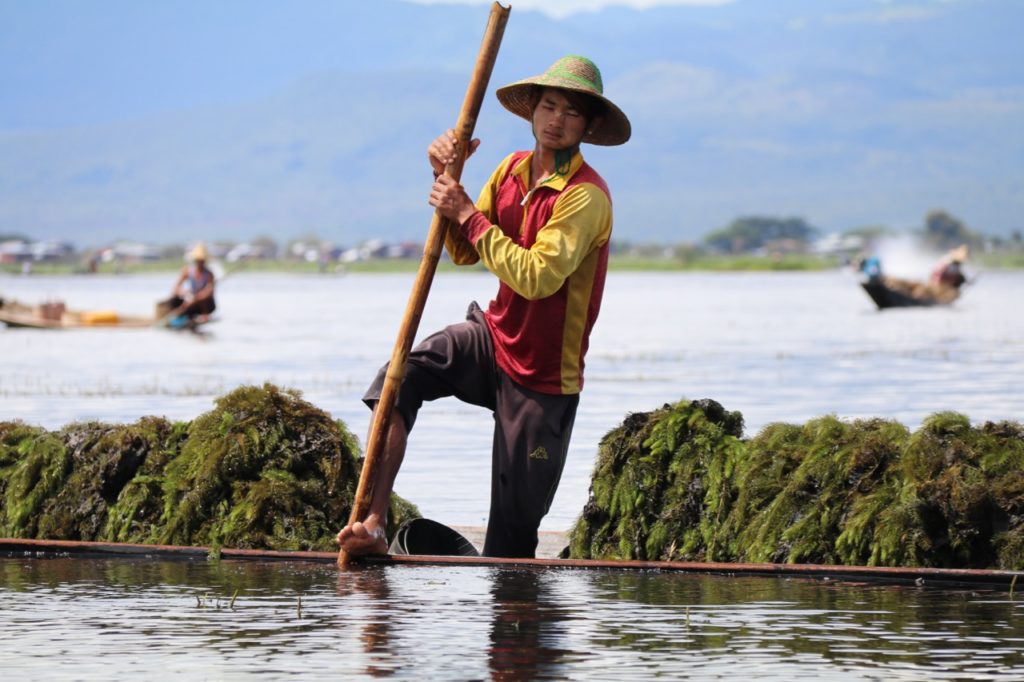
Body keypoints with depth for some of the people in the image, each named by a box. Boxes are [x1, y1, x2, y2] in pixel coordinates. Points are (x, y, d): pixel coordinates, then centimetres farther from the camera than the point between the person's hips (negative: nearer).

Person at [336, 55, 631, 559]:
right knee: (398, 379, -19)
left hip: (542, 376, -6)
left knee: (514, 524, -1)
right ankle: (373, 525, -19)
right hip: (494, 338, 6)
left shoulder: (586, 195, -20)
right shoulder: (512, 170, 3)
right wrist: (446, 181, -7)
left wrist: (468, 214, -25)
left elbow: (536, 276, -30)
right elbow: (464, 252, 8)